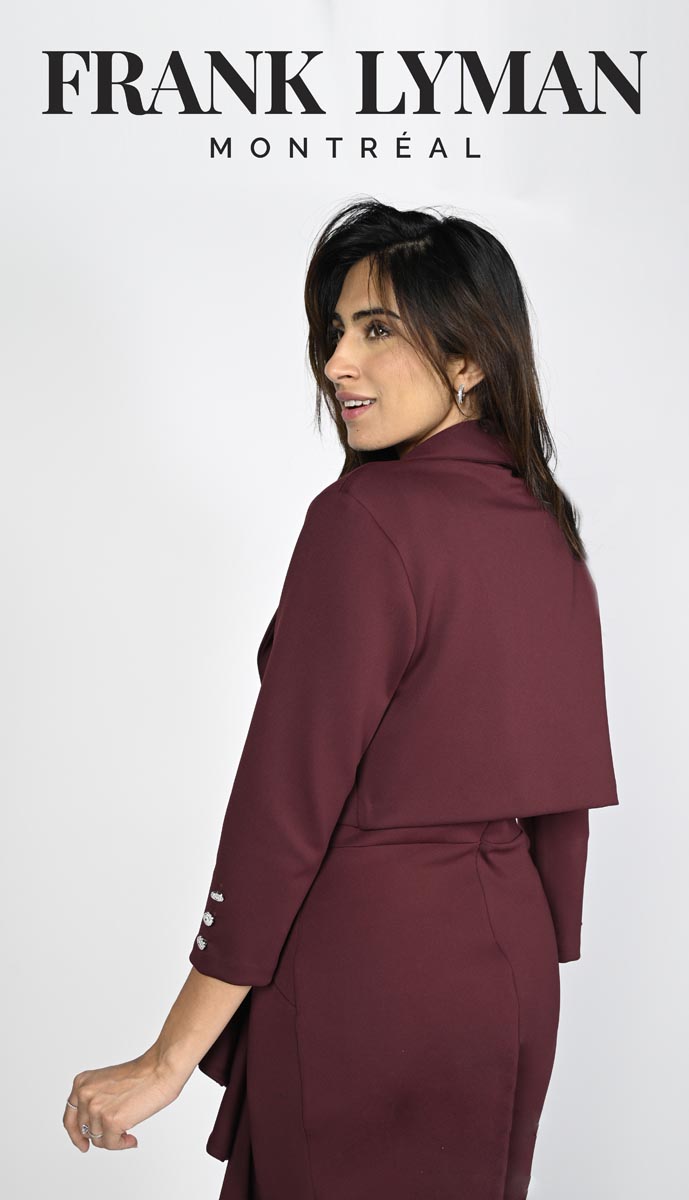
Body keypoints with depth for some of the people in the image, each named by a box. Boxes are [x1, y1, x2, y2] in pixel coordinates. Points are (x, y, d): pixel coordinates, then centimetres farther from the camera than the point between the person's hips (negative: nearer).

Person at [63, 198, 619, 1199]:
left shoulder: (365, 520, -19)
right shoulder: (549, 525, 5)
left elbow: (287, 802, -20)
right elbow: (561, 790, 10)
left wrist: (168, 1060, -14)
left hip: (366, 975, -7)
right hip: (511, 977, 8)